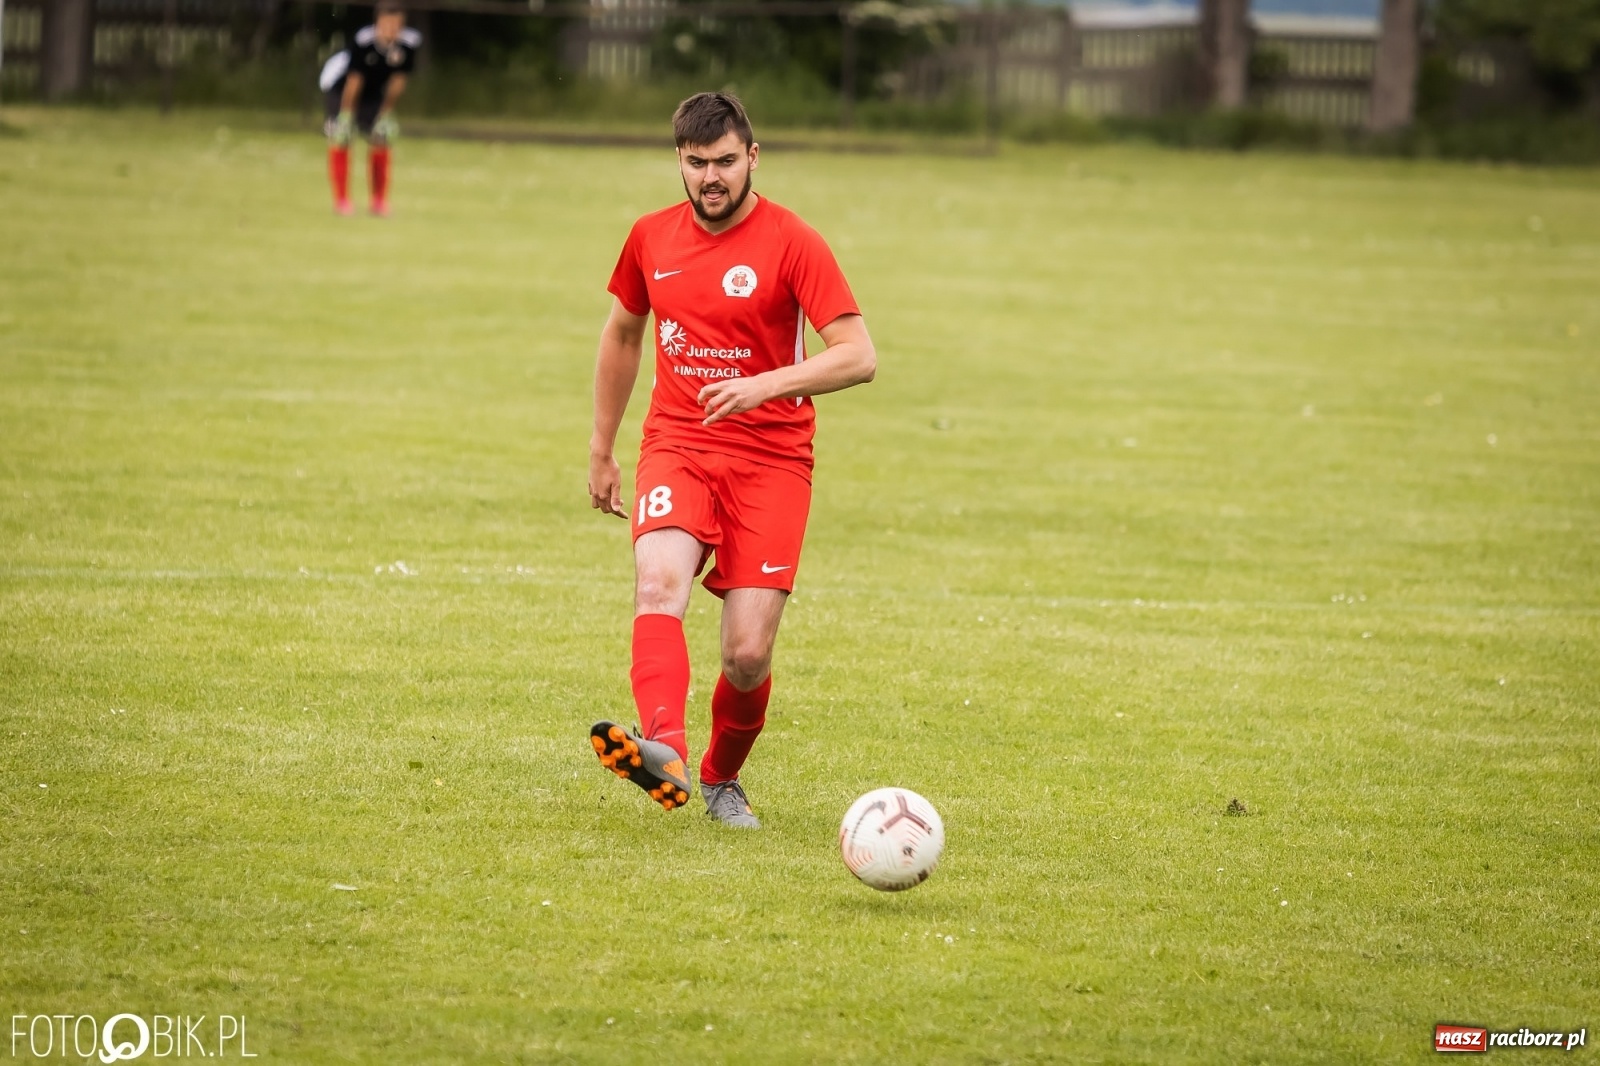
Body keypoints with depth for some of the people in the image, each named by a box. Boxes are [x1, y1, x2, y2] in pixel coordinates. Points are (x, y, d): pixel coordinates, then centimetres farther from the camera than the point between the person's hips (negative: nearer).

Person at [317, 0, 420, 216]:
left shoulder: (409, 42, -24)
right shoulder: (363, 41, -35)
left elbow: (397, 80, -15)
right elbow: (354, 80, -31)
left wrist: (386, 113, -12)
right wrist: (346, 114, -27)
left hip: (373, 92, 4)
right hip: (338, 84, -4)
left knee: (381, 137, -3)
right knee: (340, 135, -15)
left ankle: (379, 201, 9)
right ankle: (341, 200, -7)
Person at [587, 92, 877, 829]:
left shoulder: (792, 242, -7)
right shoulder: (652, 238, 7)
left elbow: (858, 357, -14)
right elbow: (622, 335, 24)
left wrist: (767, 384, -28)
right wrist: (600, 451, 26)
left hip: (770, 458, -2)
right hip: (677, 446, 2)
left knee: (749, 656, -8)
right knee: (659, 583, -29)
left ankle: (722, 779, 22)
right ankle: (665, 751, -49)